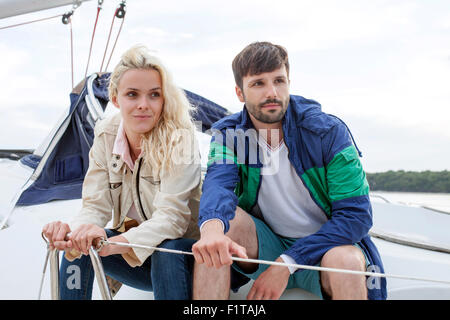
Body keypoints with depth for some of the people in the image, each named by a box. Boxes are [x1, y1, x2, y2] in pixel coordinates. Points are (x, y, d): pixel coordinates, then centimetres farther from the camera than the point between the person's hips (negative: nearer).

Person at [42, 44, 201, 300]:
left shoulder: (179, 138, -21)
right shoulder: (106, 136, -6)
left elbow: (172, 217, -29)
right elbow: (96, 205, -8)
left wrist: (116, 243, -46)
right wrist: (73, 232, -33)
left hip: (182, 254, -4)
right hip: (133, 255, 4)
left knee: (167, 251, -35)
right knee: (78, 245, -20)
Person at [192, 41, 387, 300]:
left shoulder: (329, 131, -13)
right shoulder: (228, 133, -6)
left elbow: (357, 214, -17)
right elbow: (218, 182, -28)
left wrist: (286, 263, -25)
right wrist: (212, 227, -54)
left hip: (326, 244, -2)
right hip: (267, 243, 3)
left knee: (345, 261, -36)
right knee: (221, 218, -26)